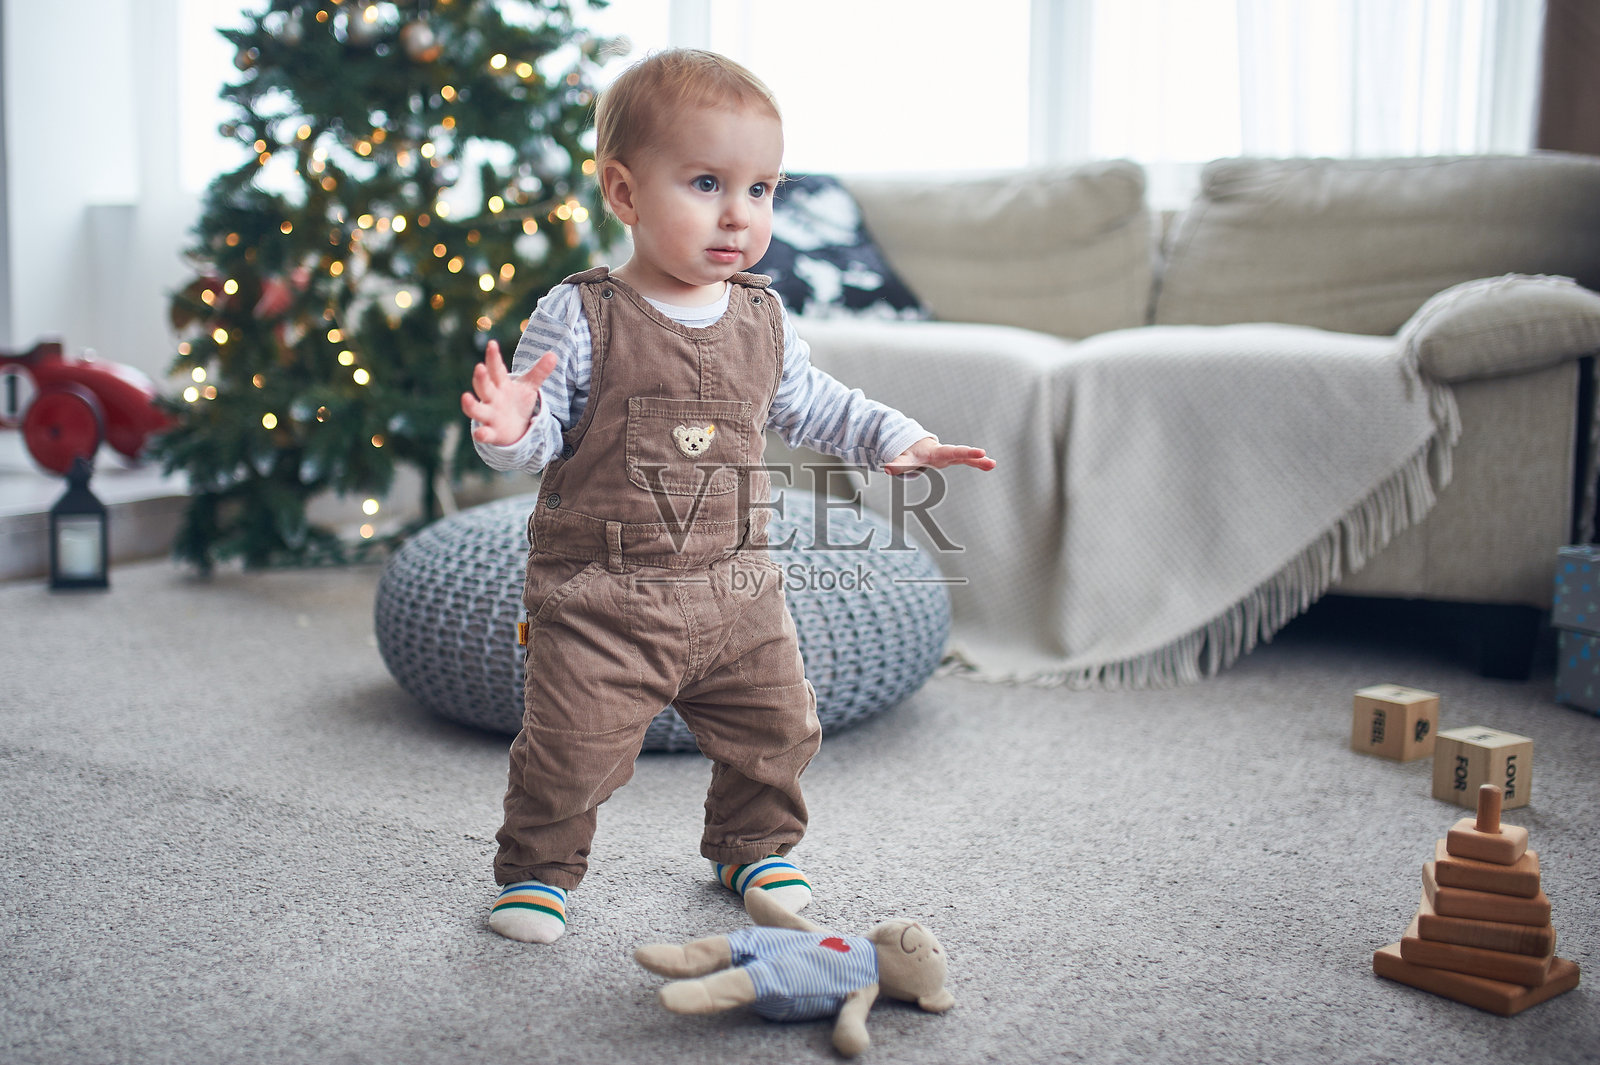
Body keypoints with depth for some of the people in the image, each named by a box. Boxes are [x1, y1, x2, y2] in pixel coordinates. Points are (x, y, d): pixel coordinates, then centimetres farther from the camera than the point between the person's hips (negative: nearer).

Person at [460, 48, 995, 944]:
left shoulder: (762, 319, 5)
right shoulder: (580, 319, -11)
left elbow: (808, 401, 20)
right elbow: (539, 434, -11)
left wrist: (893, 439, 13)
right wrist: (510, 426, -33)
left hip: (735, 591, 5)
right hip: (601, 597, -5)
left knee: (776, 728, 14)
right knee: (572, 745, -5)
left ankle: (756, 847, 39)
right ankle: (539, 869, 21)